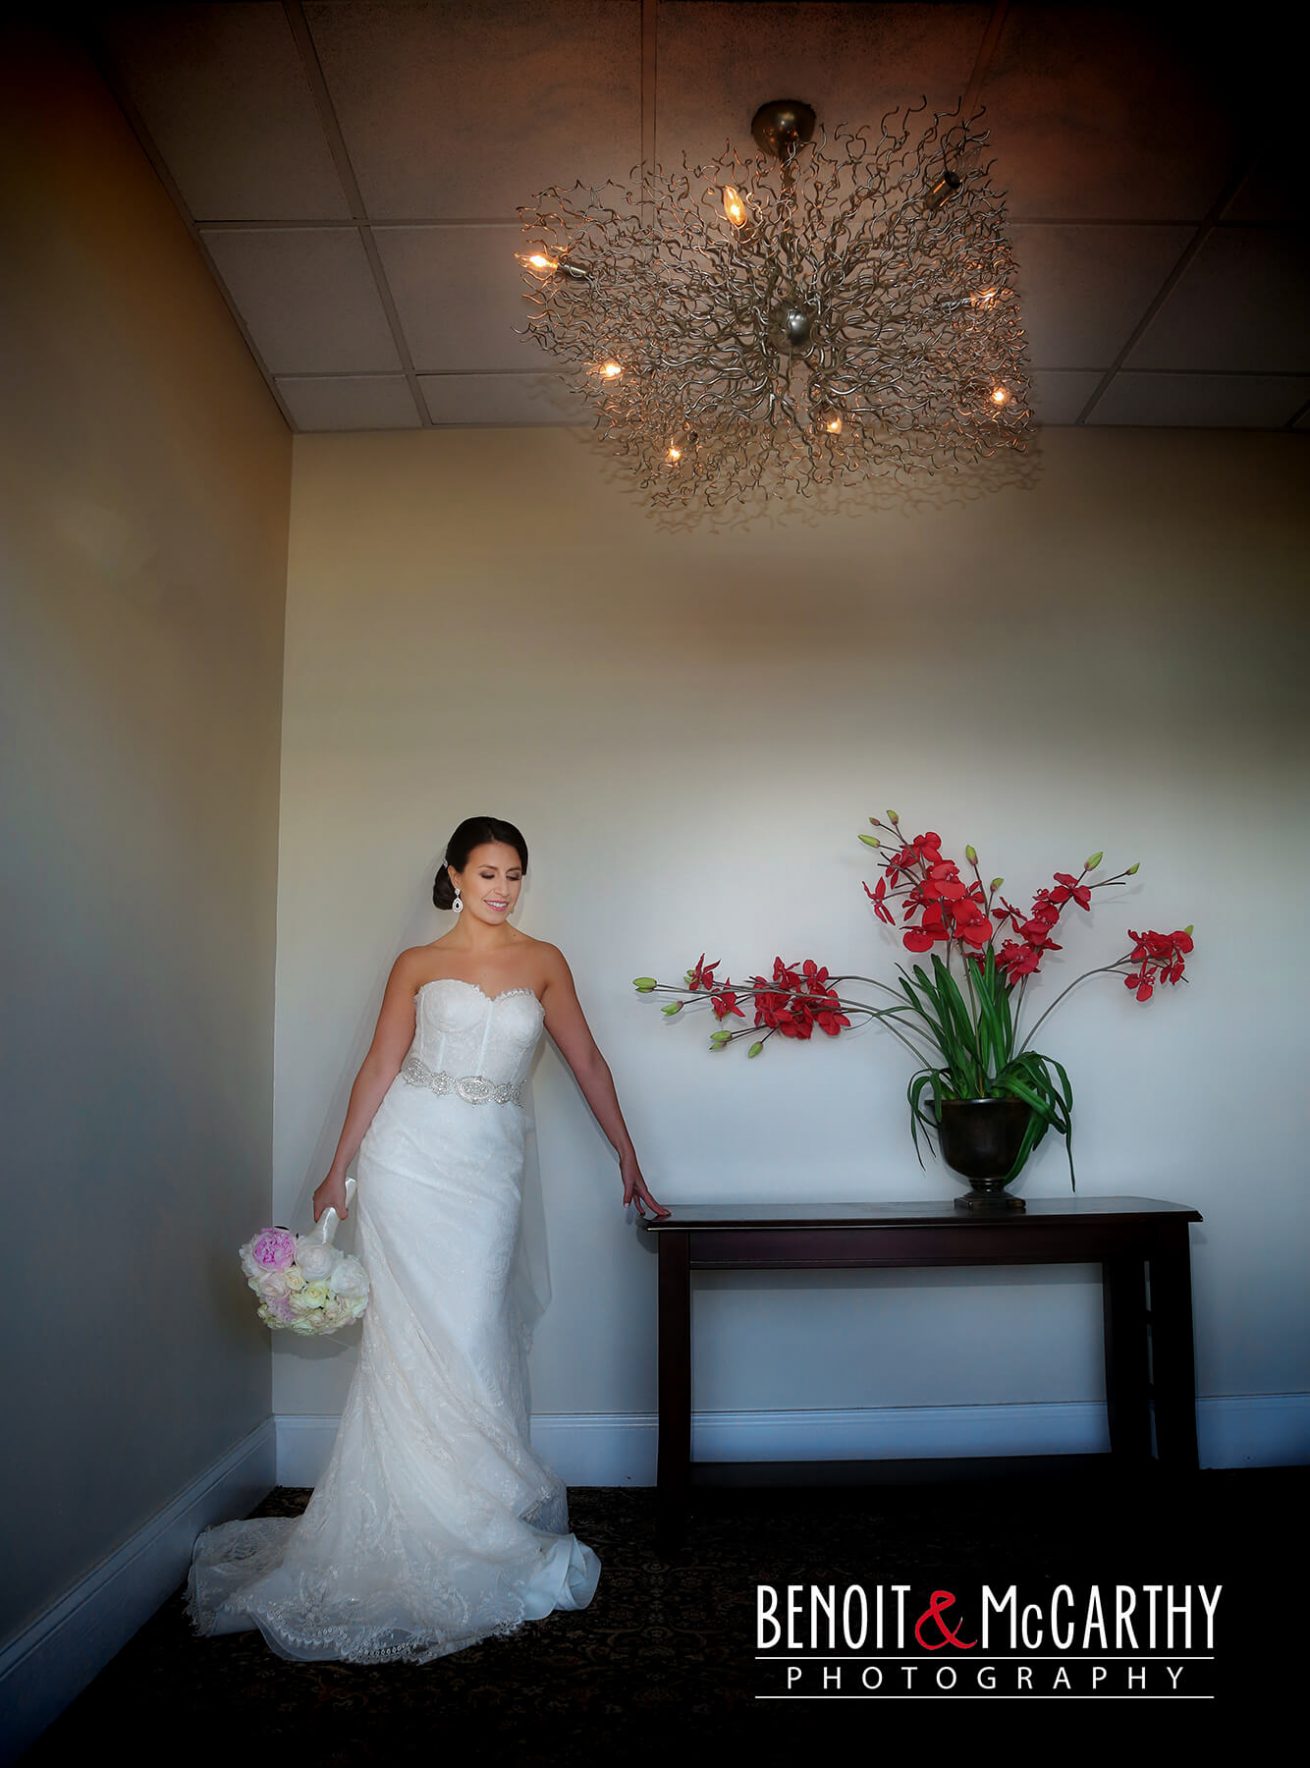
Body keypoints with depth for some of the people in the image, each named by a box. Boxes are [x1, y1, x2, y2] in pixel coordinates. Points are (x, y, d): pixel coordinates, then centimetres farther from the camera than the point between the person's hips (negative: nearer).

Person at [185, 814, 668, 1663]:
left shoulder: (543, 961, 8)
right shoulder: (417, 965, 6)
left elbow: (589, 1063, 9)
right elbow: (379, 1067, 7)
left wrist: (629, 1159, 8)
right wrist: (337, 1169, 5)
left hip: (489, 1168, 1)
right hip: (409, 1157, 0)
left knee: (473, 1342, -1)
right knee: (414, 1343, 1)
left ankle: (472, 1521, 17)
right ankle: (408, 1532, 14)